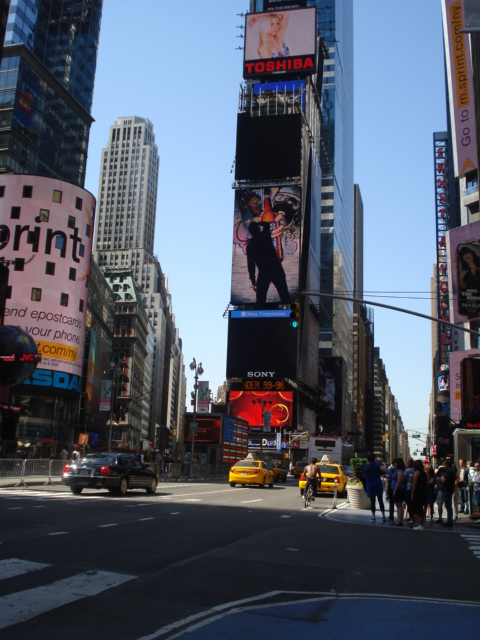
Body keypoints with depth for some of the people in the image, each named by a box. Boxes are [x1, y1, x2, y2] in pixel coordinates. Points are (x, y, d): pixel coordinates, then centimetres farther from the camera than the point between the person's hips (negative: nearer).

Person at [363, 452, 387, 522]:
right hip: (378, 484, -1)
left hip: (370, 485, 1)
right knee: (380, 500, 7)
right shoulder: (376, 464, -7)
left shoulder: (365, 465, 2)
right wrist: (383, 464, 1)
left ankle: (373, 517, 2)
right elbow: (384, 470, -17)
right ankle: (383, 516, 5)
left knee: (372, 501, 5)